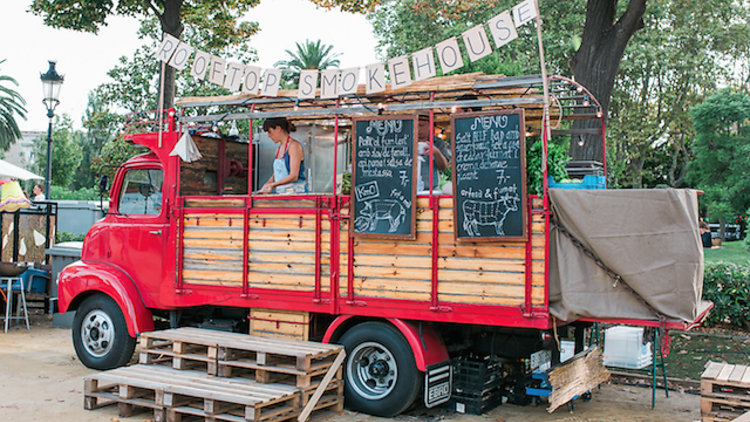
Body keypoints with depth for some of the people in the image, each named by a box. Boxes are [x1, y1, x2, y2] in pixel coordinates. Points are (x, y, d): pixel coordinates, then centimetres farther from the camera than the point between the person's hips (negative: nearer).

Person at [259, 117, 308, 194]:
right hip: (281, 193, 7)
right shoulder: (278, 149, 18)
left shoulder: (294, 146, -5)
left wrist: (273, 185, -21)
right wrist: (266, 185, 2)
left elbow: (294, 176, -13)